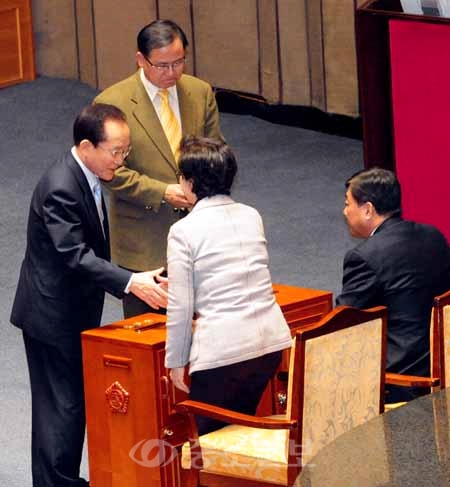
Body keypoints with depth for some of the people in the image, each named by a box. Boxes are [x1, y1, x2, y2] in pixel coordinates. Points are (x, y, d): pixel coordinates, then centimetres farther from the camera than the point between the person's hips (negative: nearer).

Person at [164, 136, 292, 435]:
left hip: (221, 348, -6)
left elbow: (180, 306, -8)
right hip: (271, 339, 6)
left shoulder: (183, 231, -7)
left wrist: (176, 361, 4)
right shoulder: (252, 216, 10)